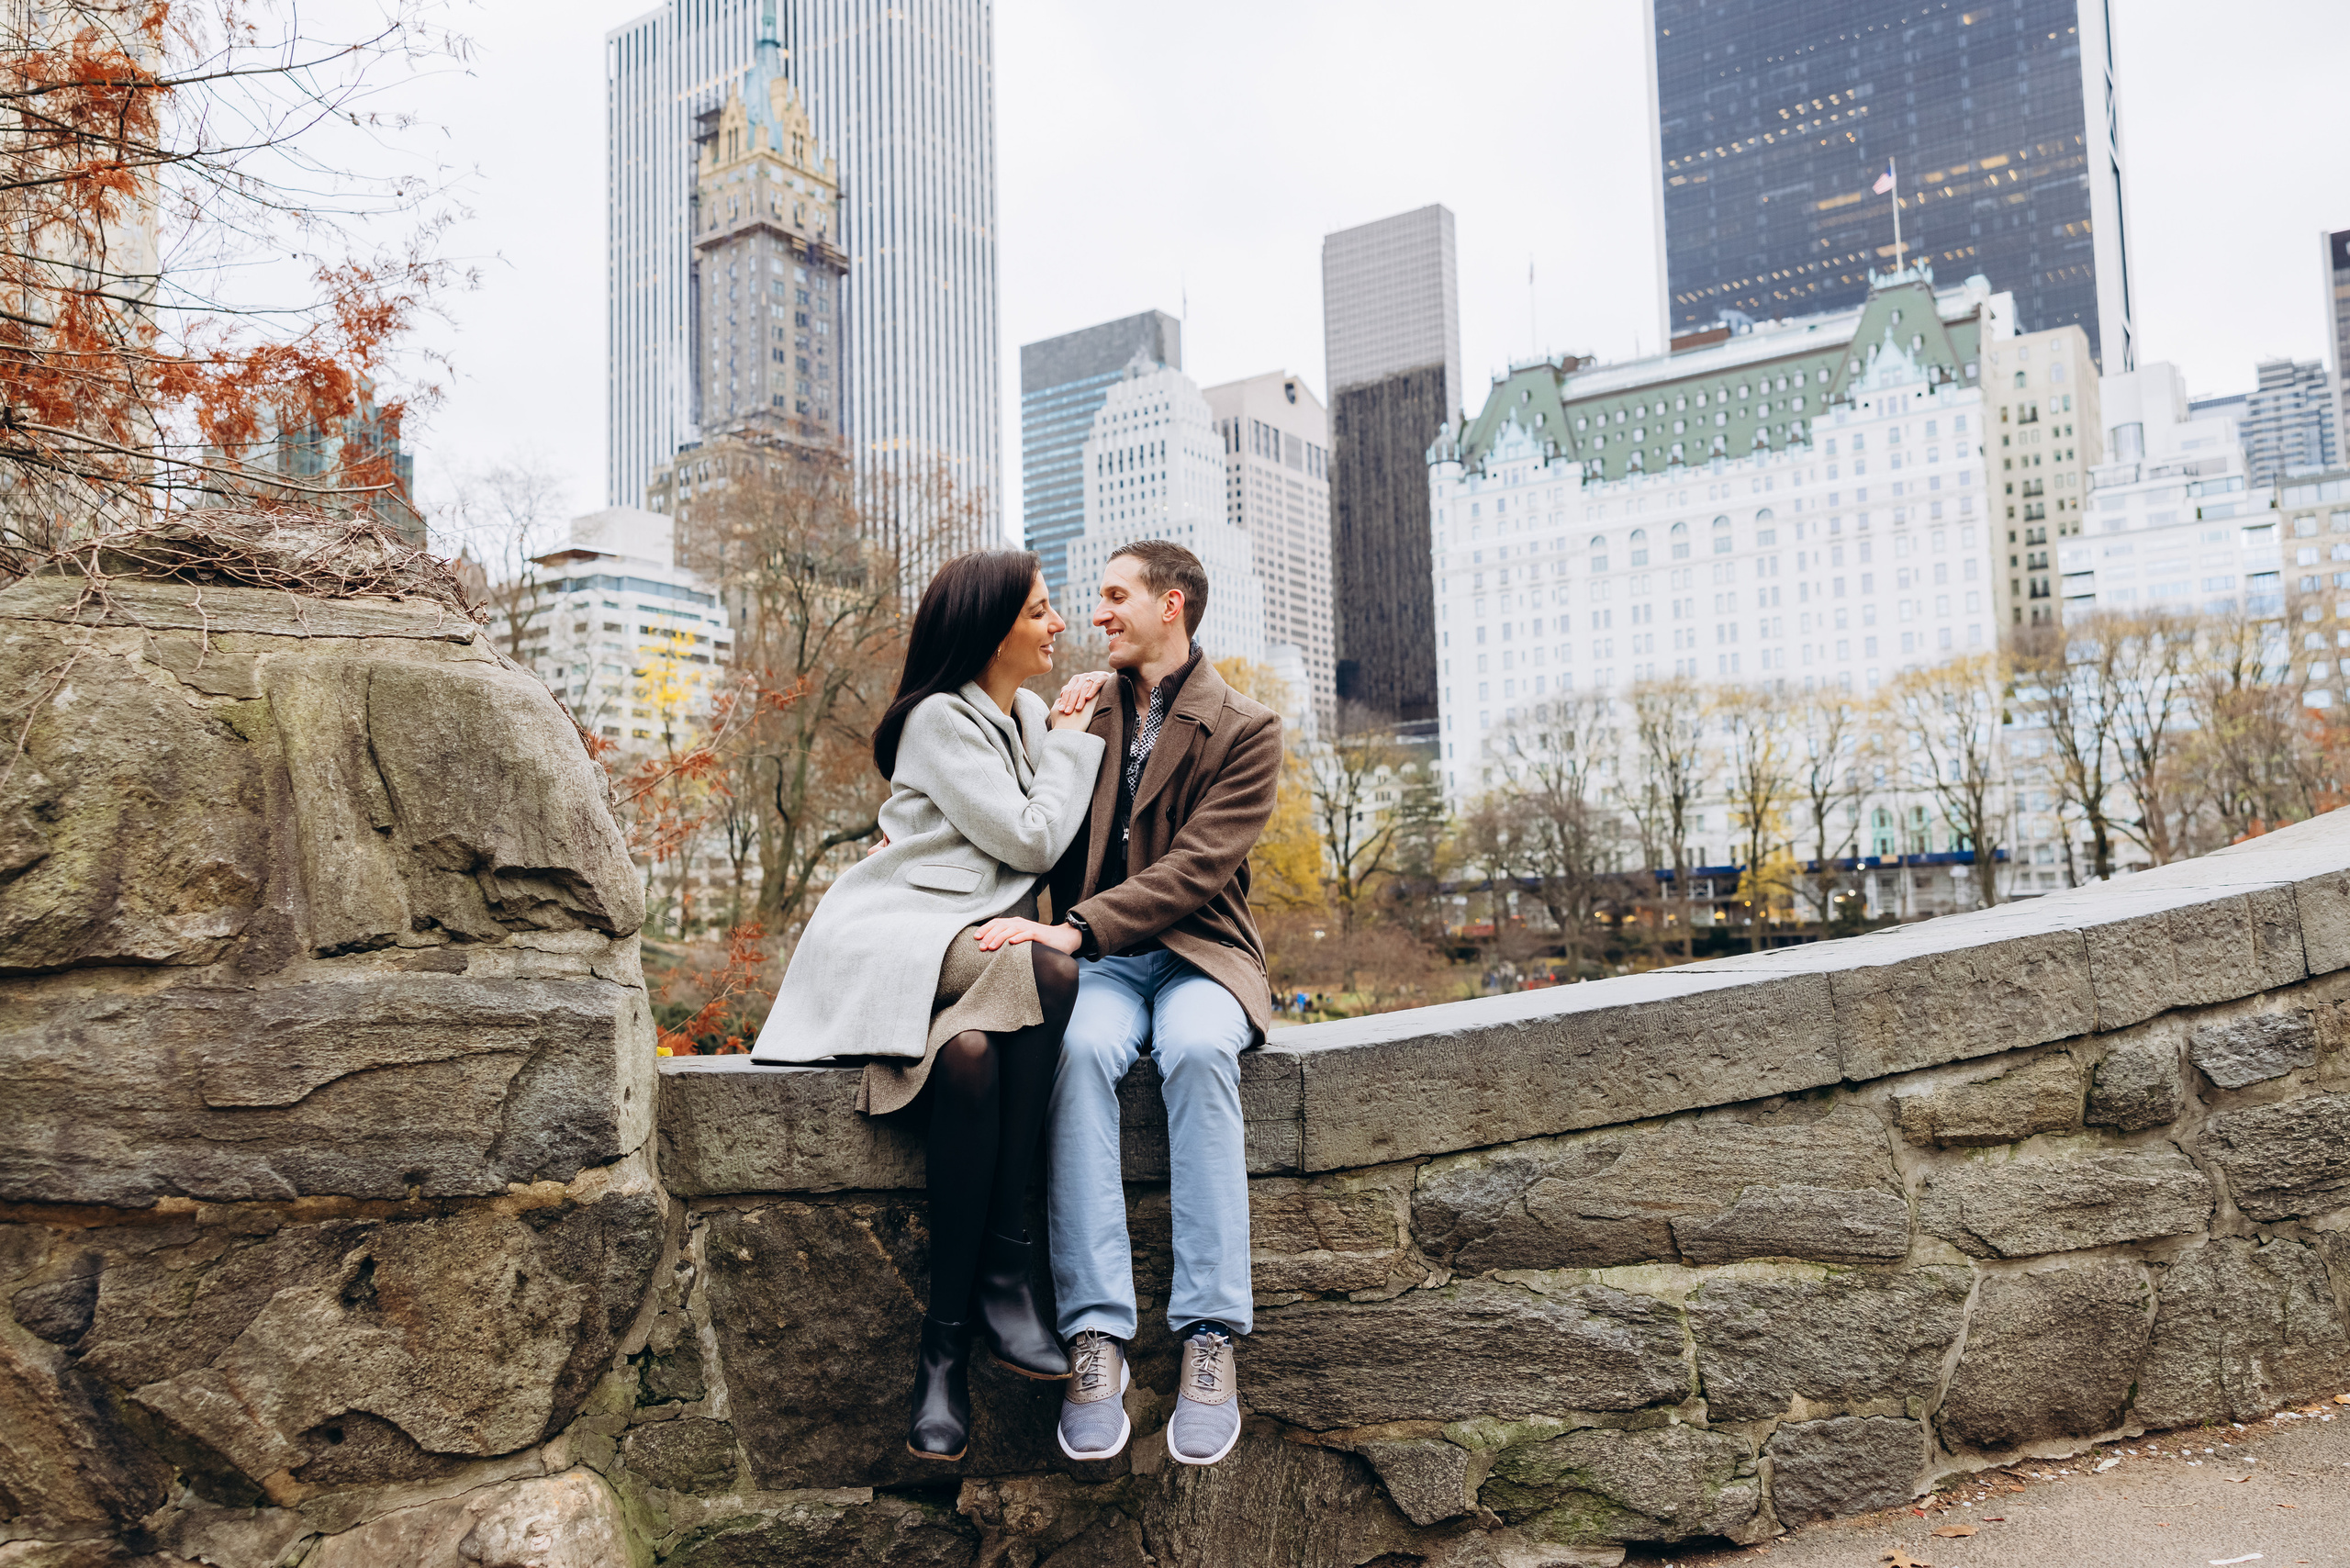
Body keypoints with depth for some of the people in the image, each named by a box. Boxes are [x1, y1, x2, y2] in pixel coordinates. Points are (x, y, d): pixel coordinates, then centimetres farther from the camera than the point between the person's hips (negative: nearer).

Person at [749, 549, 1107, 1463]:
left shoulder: (1031, 721, 23)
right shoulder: (941, 719, 0)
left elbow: (1063, 848, 21)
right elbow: (1031, 840, -8)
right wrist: (1072, 747, 5)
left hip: (978, 942, 6)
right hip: (892, 934, -6)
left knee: (975, 1054, -33)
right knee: (1028, 973, -38)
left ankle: (949, 1334, -31)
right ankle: (999, 1275, -30)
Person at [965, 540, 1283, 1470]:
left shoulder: (1244, 730, 3)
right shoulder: (1087, 711, 17)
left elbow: (1193, 869, -11)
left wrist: (1076, 930, -24)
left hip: (1197, 954, -2)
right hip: (1100, 960, 2)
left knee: (1198, 1050, -37)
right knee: (1083, 1049, -34)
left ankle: (1210, 1339, -35)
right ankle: (1096, 1336, -36)